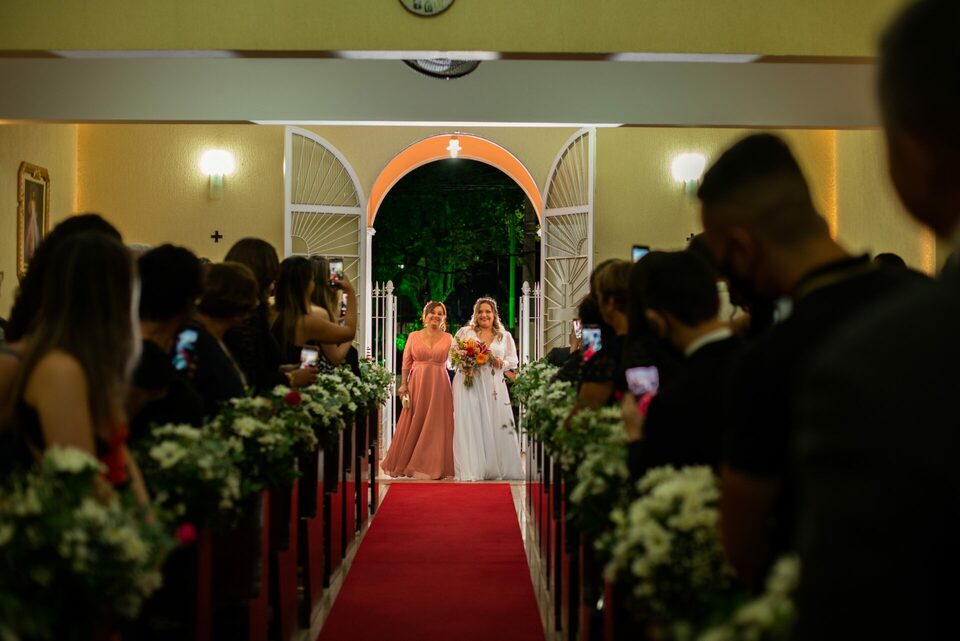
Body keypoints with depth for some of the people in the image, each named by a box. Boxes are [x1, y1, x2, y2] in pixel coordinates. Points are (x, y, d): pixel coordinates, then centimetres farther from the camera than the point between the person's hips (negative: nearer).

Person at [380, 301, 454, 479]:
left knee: (436, 426, 0)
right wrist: (403, 384, -5)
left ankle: (433, 466, 6)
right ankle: (407, 465, 12)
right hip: (417, 384, 0)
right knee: (413, 425, 3)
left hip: (439, 386, 0)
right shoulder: (414, 336, 6)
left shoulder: (448, 338, 7)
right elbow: (406, 363, 4)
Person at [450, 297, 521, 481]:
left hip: (494, 386, 2)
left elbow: (513, 359, 11)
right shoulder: (465, 332, 10)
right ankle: (471, 470, -6)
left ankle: (496, 469, 4)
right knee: (469, 424, -6)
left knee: (496, 426, -3)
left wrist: (502, 364, -9)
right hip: (468, 383, -2)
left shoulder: (505, 336, 14)